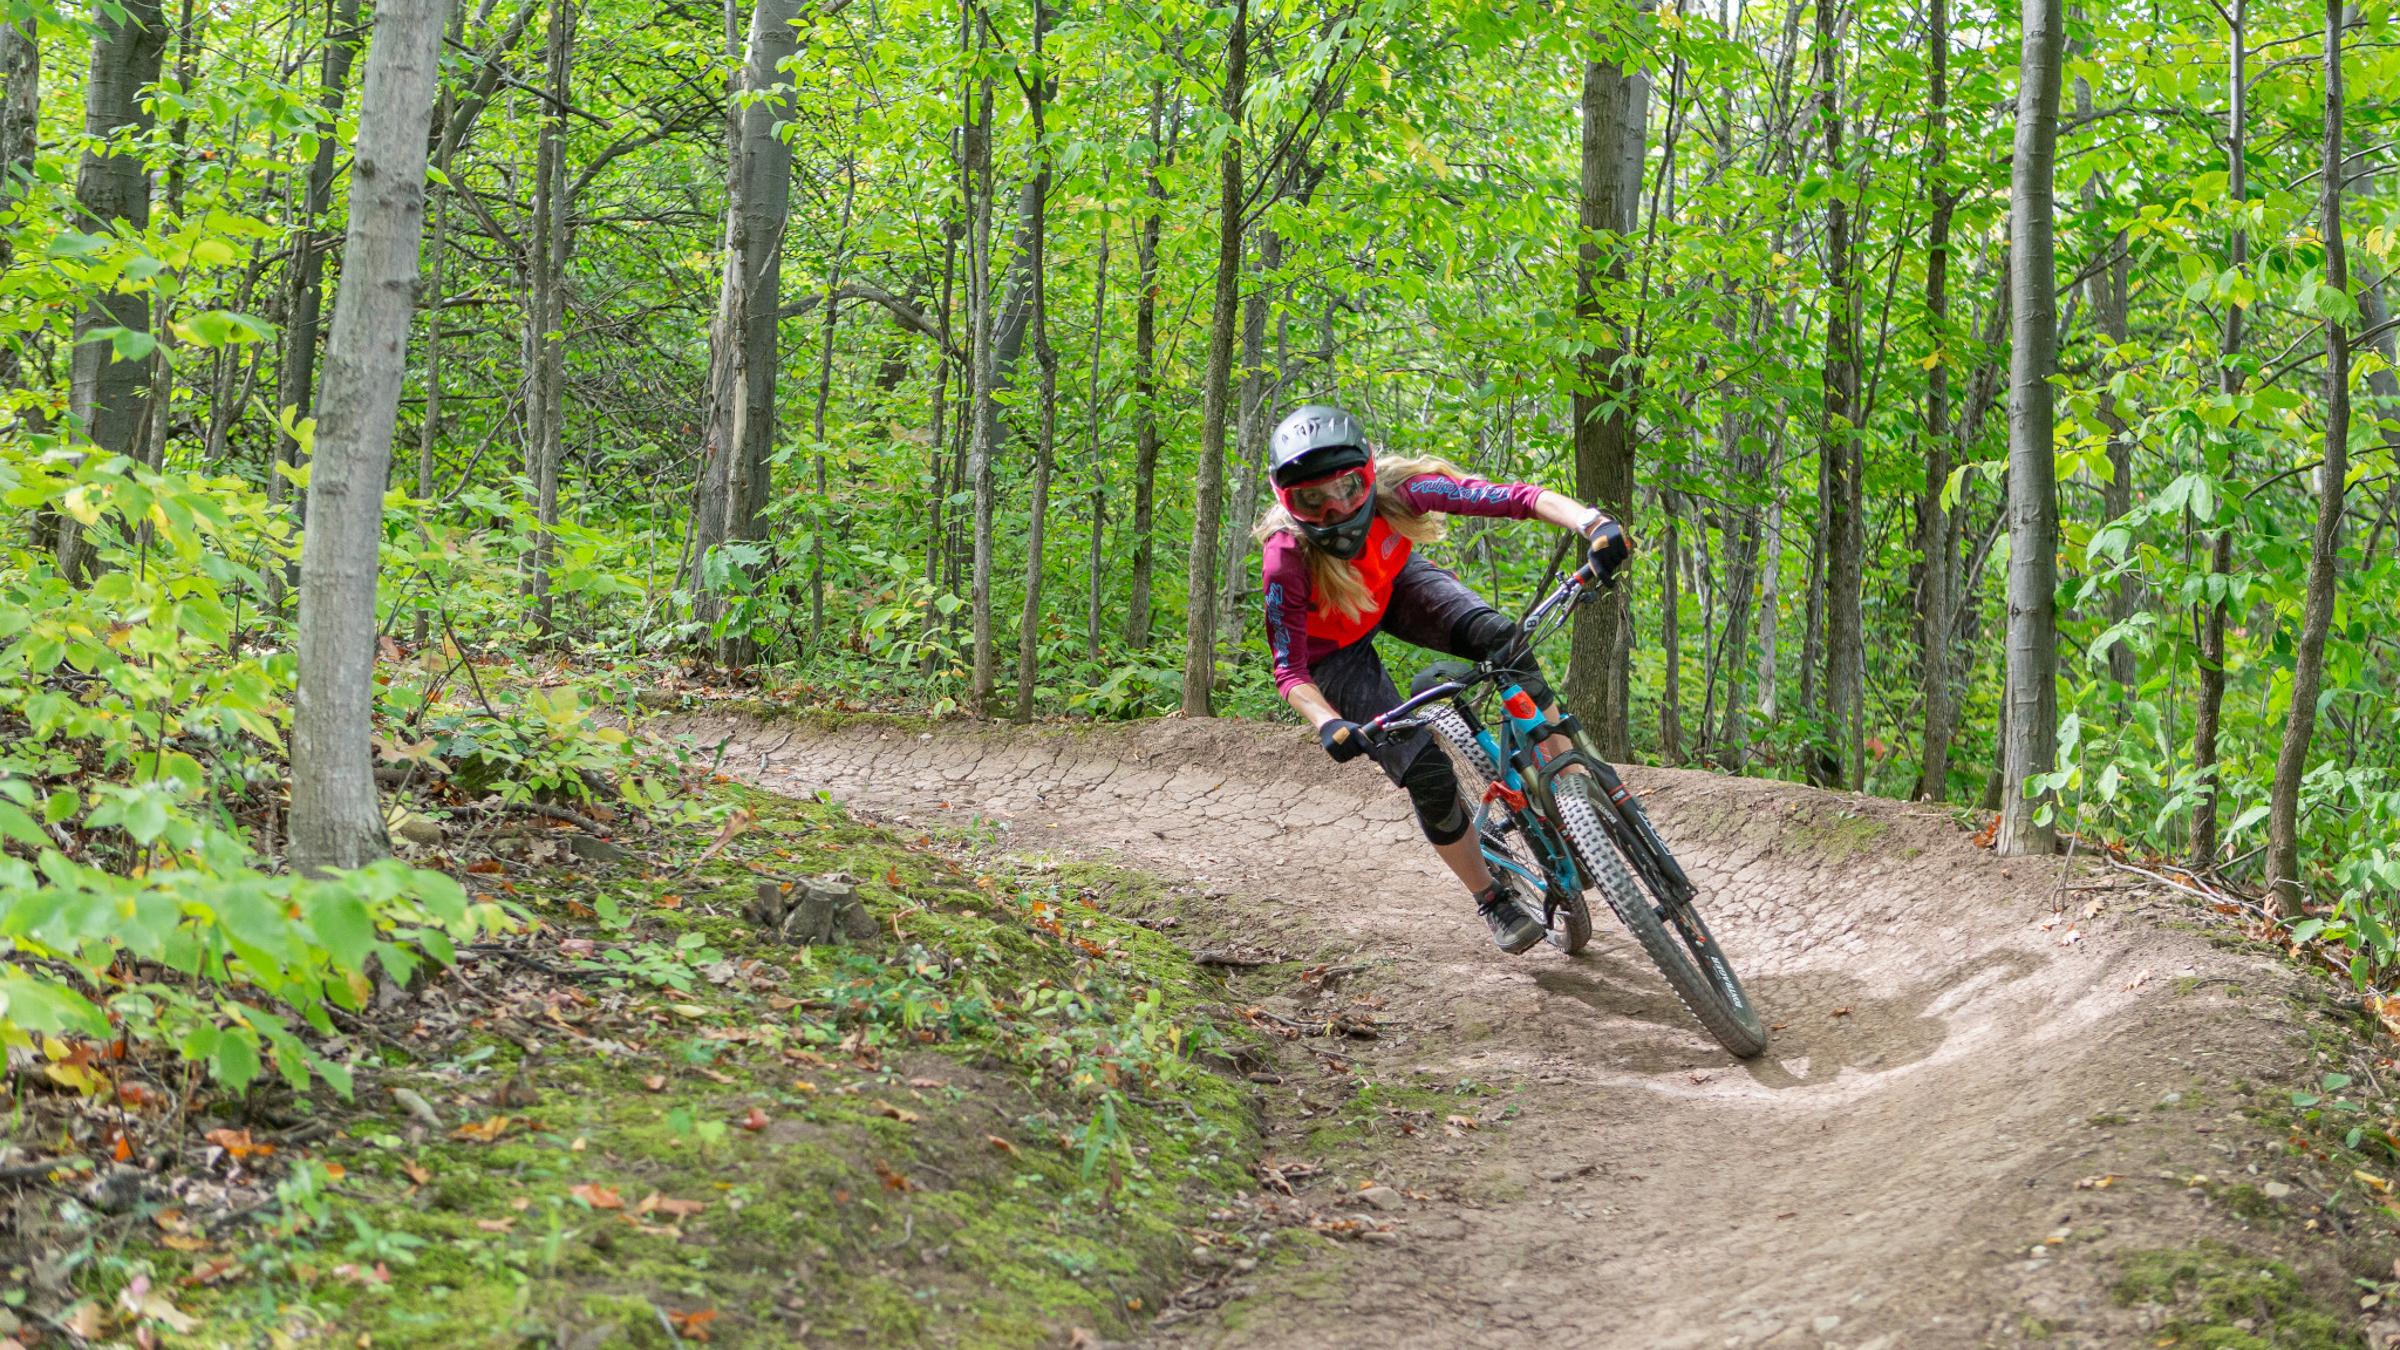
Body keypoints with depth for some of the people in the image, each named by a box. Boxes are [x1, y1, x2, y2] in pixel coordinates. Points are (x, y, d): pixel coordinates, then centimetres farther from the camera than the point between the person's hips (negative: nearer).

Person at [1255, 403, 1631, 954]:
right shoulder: (1287, 558, -38)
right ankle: (1492, 901, 12)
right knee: (1427, 776, -13)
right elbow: (1290, 671, -30)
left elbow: (1517, 498, -37)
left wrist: (1594, 523, -53)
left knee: (1499, 637, -29)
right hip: (1335, 646, -2)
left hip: (1393, 586, 3)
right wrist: (1329, 726, -50)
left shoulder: (1397, 488, -34)